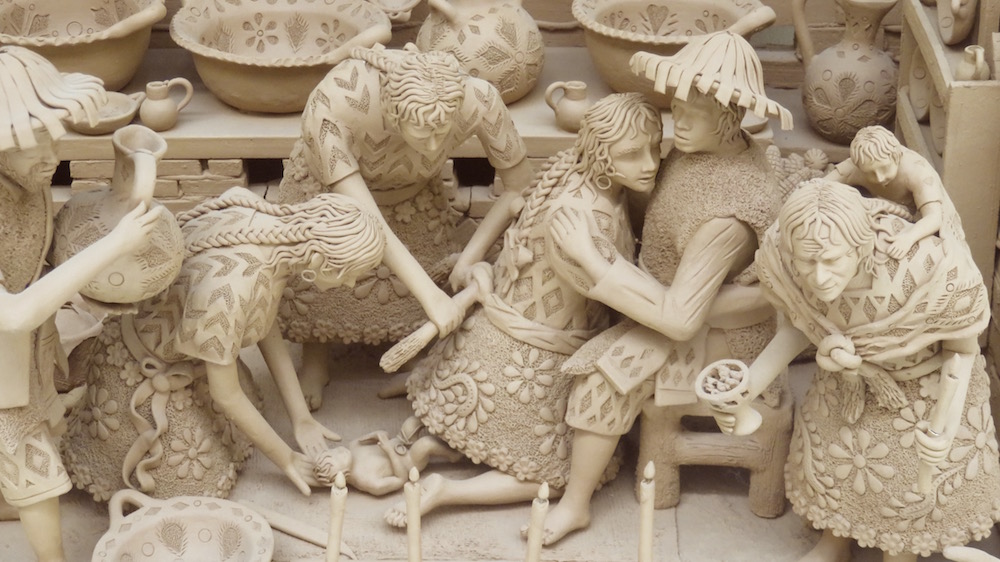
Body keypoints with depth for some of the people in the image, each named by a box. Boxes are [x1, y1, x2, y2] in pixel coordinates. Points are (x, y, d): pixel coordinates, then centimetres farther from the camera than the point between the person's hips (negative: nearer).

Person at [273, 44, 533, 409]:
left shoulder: (477, 101, -40)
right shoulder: (331, 108, -47)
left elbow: (519, 185, -21)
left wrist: (471, 257, -23)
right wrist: (431, 296, -45)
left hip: (413, 191, 2)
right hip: (333, 185, -2)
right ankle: (314, 355, 40)